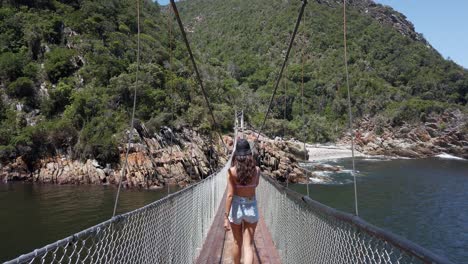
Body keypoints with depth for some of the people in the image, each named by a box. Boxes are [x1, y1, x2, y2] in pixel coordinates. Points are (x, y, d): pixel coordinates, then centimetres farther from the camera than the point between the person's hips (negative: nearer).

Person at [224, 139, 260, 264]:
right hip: (251, 207, 1)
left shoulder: (232, 171, -12)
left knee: (237, 242, 19)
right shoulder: (256, 170, -6)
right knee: (248, 245, 4)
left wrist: (226, 217, -11)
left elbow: (230, 195, -14)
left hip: (236, 207, -1)